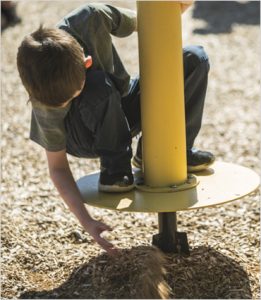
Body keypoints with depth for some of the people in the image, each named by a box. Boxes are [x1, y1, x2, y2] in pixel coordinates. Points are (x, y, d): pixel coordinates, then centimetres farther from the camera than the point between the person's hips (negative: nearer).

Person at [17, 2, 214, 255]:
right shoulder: (45, 104, -33)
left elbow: (135, 22, -8)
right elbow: (57, 168, -24)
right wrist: (86, 221, -30)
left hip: (123, 107, 5)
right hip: (88, 138, -5)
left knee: (195, 59, -11)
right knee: (98, 88, -40)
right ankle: (115, 168, -17)